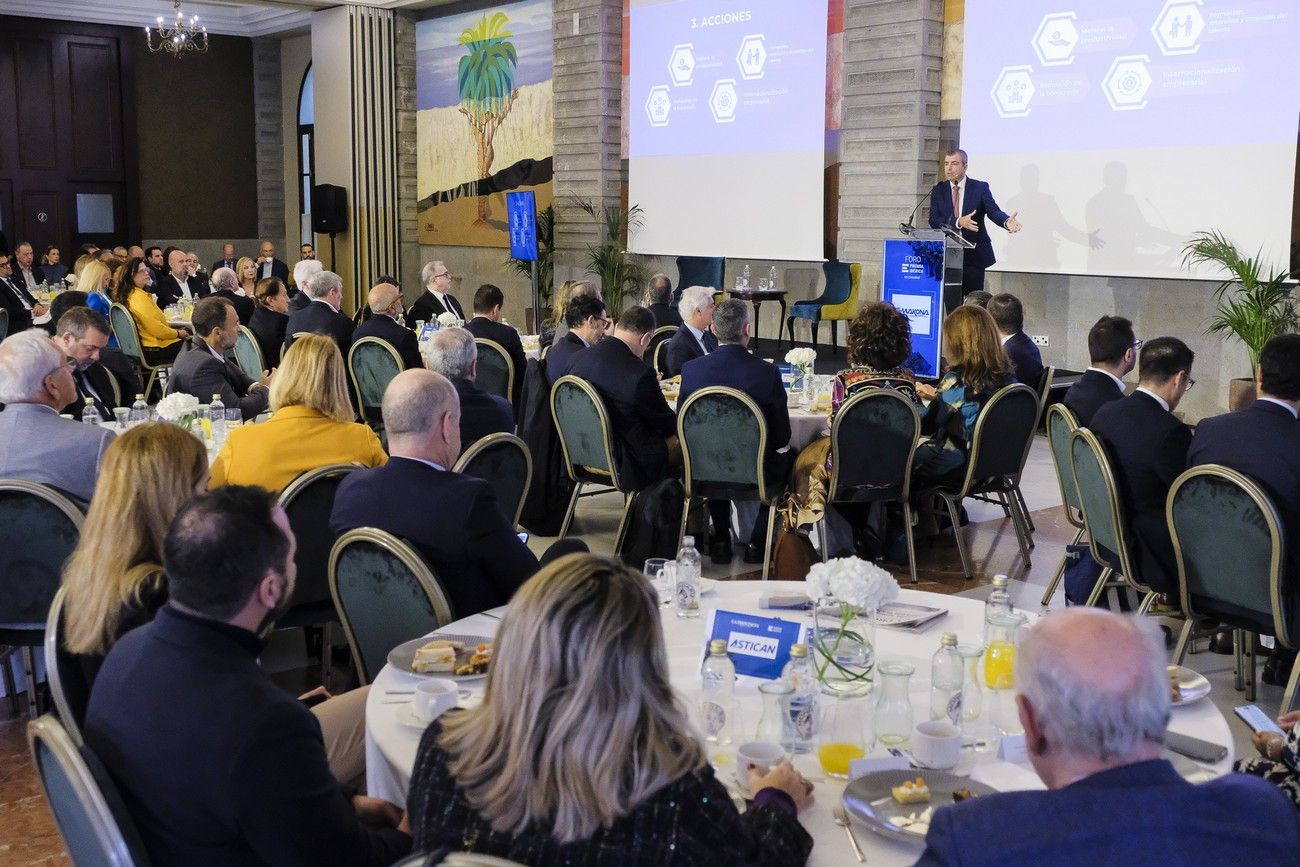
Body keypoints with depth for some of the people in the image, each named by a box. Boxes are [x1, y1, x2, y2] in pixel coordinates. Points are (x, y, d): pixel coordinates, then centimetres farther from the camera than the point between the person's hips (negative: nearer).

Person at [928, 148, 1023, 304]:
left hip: (974, 256, -2)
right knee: (951, 305, 1)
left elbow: (994, 211, -11)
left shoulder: (980, 188, 1)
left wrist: (1007, 221, -34)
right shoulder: (938, 190, 7)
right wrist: (958, 222, -23)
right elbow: (934, 220, -5)